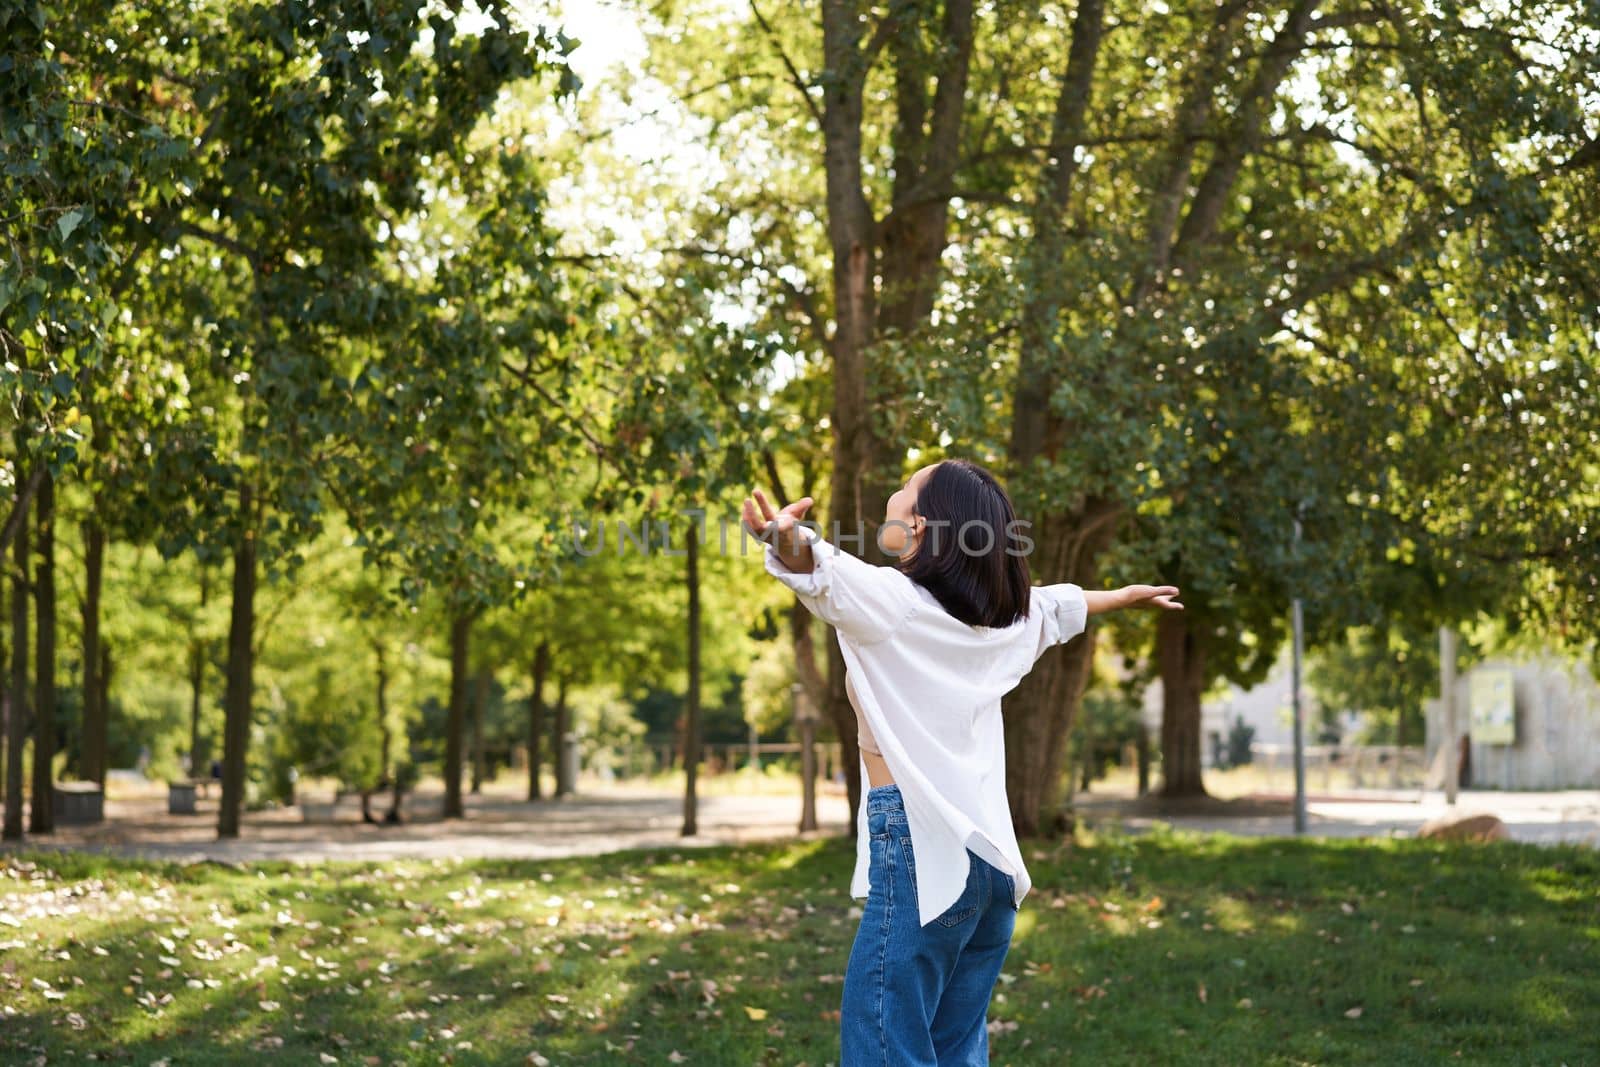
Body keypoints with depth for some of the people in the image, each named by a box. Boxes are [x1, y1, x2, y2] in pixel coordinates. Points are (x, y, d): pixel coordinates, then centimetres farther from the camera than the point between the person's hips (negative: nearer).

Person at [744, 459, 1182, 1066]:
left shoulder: (893, 600, -8)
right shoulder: (1008, 618, 14)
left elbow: (823, 576, -29)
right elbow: (1060, 605, 34)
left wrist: (788, 538, -50)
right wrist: (1129, 596, 54)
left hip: (918, 848, -8)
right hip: (991, 855, 8)